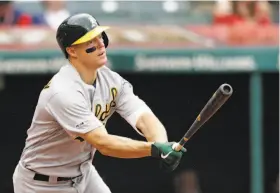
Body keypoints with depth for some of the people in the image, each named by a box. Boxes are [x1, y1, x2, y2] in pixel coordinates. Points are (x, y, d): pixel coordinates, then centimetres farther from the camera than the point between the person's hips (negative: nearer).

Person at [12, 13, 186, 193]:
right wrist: (154, 149, -46)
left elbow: (145, 118, -19)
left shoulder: (111, 80, -7)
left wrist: (163, 147, -40)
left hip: (83, 174, 7)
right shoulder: (63, 92, -30)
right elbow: (104, 144, -36)